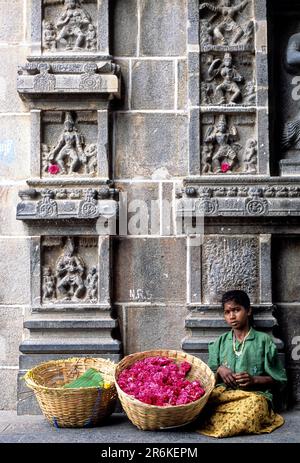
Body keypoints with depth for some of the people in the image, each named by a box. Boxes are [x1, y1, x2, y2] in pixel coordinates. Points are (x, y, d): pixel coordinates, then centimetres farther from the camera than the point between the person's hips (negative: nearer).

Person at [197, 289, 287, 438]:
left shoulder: (263, 340, 9)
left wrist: (254, 379, -8)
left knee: (256, 403, -40)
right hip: (224, 393, 3)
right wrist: (220, 370, -1)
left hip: (255, 394, -3)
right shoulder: (221, 342, 19)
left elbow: (280, 380, 9)